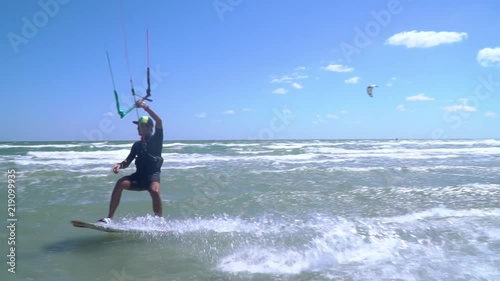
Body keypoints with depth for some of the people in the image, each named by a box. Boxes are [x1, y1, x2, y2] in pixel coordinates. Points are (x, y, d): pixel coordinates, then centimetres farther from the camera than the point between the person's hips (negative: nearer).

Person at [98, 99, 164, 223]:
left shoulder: (156, 139, 5)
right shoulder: (137, 144, 19)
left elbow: (159, 121, -11)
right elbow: (128, 161, 14)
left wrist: (145, 107, -17)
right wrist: (120, 165, -10)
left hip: (153, 174, -5)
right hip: (139, 175, 5)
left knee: (154, 191, -35)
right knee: (120, 183, -23)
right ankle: (109, 218, -23)